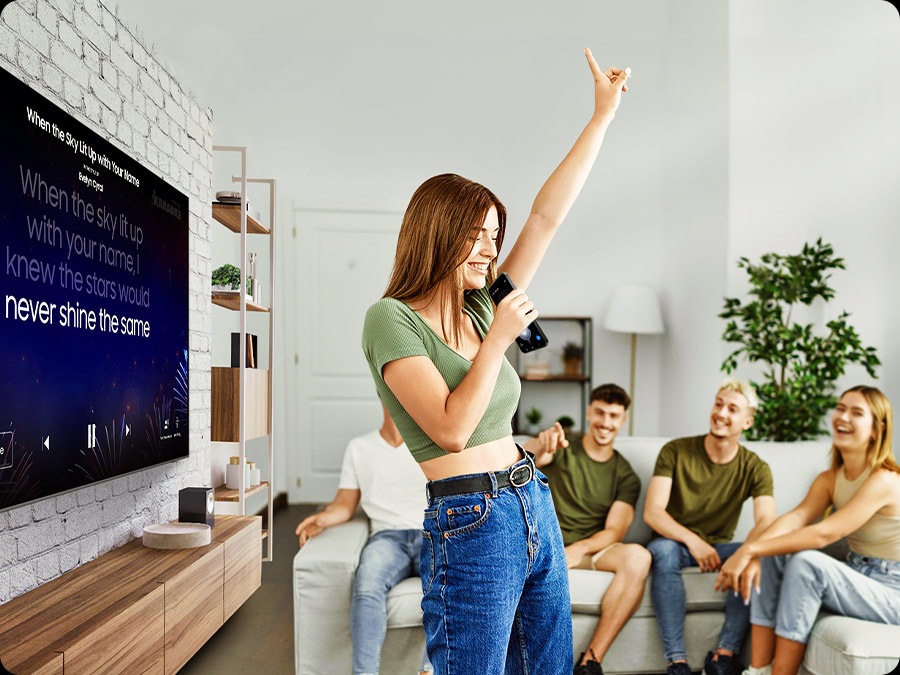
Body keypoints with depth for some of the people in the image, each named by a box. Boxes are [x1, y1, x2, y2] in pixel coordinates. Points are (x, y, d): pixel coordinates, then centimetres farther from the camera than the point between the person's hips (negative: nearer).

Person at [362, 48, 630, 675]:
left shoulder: (482, 308, 10)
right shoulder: (392, 319, -9)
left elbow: (547, 216, 10)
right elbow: (453, 429, -18)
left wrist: (603, 114, 12)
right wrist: (500, 338, -12)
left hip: (537, 510, 8)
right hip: (472, 527, -7)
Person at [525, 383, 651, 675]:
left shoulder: (626, 476, 10)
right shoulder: (560, 446, 5)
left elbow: (614, 531, 0)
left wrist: (579, 549, -22)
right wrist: (539, 446, -43)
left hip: (589, 550, 2)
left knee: (638, 556, -30)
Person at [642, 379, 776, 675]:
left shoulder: (755, 468, -4)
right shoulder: (675, 451, -9)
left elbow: (766, 521, -21)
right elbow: (652, 512, -16)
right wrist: (692, 540, -32)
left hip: (718, 547, 2)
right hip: (675, 542, -2)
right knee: (663, 550, -36)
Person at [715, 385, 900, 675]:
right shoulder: (829, 479, 4)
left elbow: (823, 533, -30)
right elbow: (795, 518, -14)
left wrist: (751, 549, -34)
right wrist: (752, 554, -33)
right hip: (856, 578, 7)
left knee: (806, 562, -31)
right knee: (771, 554, -13)